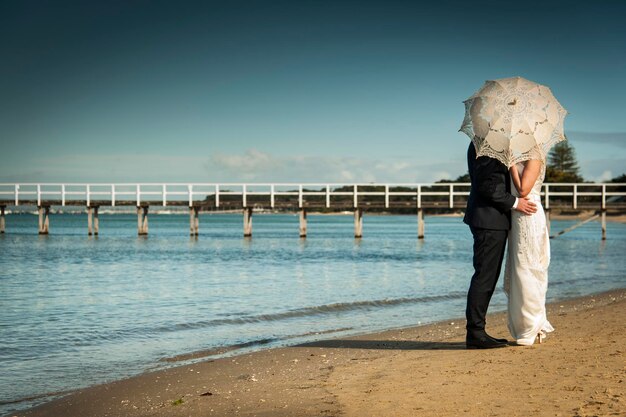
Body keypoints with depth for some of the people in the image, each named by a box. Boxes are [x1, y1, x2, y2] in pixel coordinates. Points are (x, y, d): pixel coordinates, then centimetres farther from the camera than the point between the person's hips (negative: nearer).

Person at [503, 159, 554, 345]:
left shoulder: (534, 158, -9)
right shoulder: (520, 159, 16)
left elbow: (523, 190, -18)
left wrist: (512, 166, -11)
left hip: (529, 216, -10)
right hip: (517, 217, 10)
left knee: (526, 272, -6)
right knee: (515, 273, 11)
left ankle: (532, 331, 2)